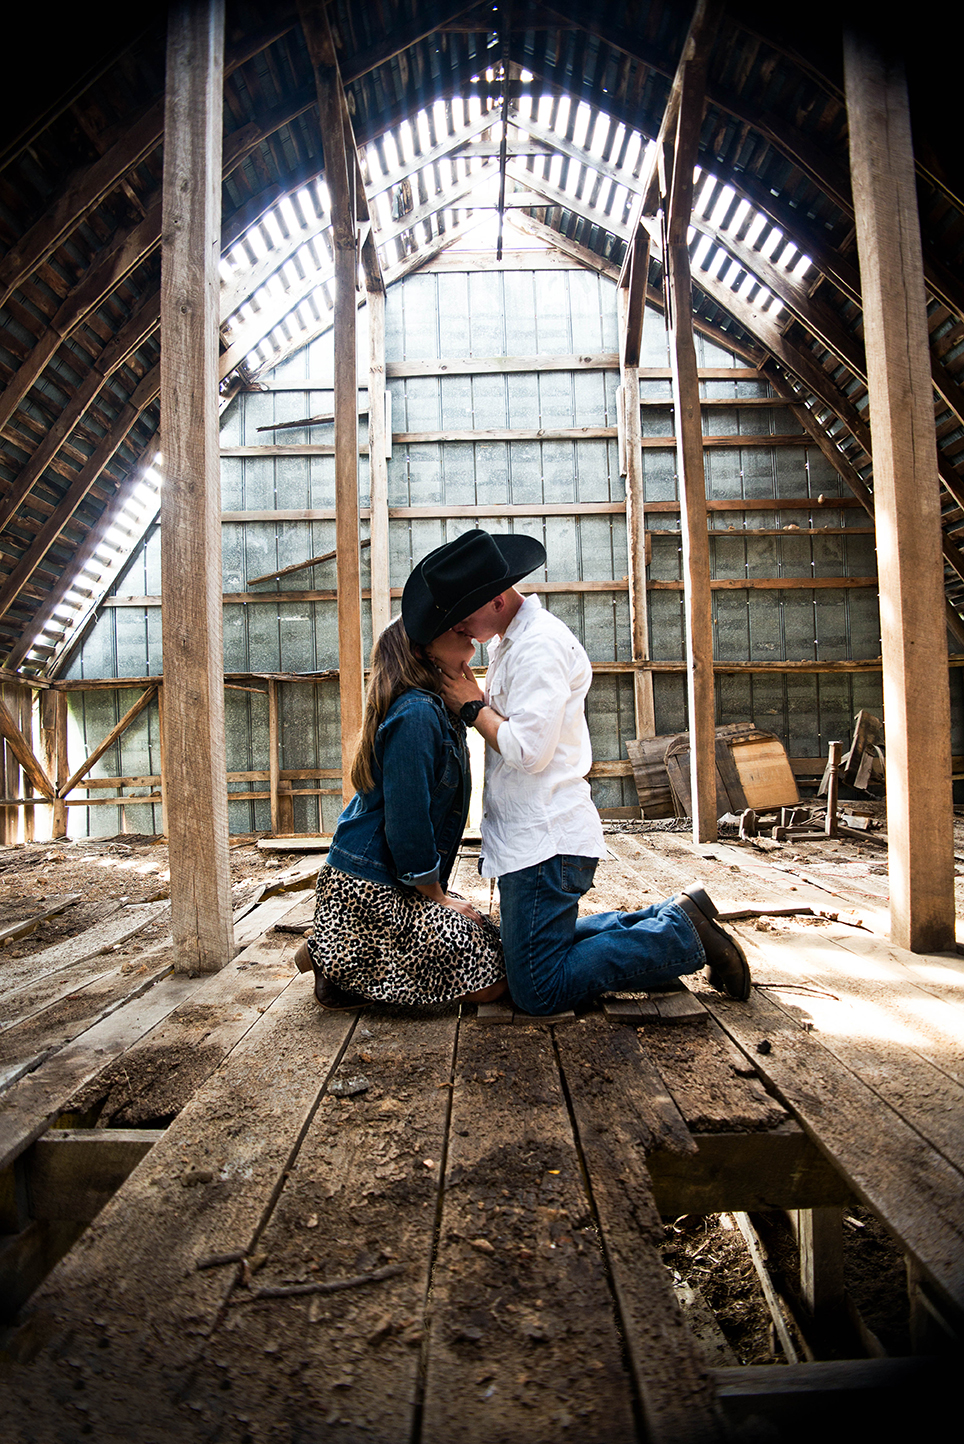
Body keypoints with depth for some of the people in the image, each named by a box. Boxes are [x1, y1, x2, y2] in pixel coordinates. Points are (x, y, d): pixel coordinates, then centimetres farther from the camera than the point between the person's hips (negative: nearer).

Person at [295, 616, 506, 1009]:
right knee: (489, 980, -9)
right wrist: (438, 896, -12)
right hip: (371, 890, -10)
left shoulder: (435, 711, 12)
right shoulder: (417, 713, -20)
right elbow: (406, 822, -22)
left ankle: (342, 957, 12)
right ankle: (342, 973, 0)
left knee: (495, 943, 11)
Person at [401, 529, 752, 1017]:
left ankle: (685, 934, 2)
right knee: (545, 942, 21)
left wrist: (472, 707, -11)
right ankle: (676, 916, 20)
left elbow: (528, 750, -24)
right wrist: (473, 695, 4)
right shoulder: (510, 641, 15)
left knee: (539, 993, -6)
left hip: (545, 843, -11)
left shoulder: (539, 645, -17)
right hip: (532, 835, 11)